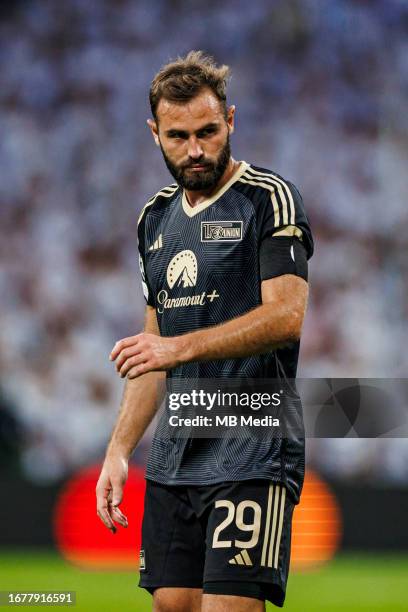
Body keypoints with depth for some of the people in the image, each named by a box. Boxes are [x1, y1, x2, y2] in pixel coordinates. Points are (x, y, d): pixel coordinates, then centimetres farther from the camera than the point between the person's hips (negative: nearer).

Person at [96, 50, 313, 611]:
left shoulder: (269, 198, -5)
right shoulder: (156, 218, 17)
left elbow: (286, 316, -17)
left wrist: (181, 347, -27)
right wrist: (118, 451, 14)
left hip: (252, 447, -7)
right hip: (173, 455, 7)